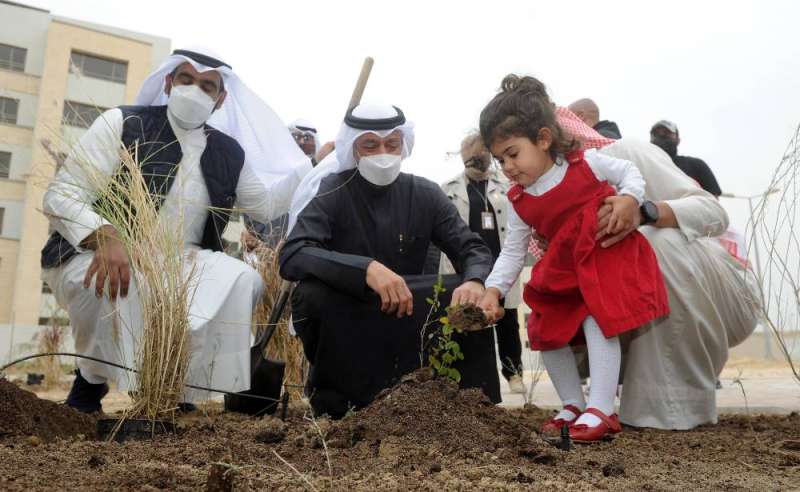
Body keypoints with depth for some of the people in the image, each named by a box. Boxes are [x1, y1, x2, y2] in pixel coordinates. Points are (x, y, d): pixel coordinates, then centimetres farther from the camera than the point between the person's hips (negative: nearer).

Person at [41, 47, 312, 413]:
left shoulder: (229, 152, 7)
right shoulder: (121, 123, -6)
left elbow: (267, 205, 17)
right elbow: (61, 195, -12)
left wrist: (314, 163, 6)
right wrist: (105, 238, -32)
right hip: (96, 257, -4)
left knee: (244, 282, -19)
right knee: (119, 283, -37)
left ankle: (178, 394, -8)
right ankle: (91, 380, -6)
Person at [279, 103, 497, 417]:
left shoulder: (424, 194, -1)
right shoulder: (331, 192, -13)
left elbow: (473, 249, -5)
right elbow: (292, 257, -27)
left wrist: (474, 281, -31)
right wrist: (366, 268, -43)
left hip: (406, 319, 3)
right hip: (344, 319, -3)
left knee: (470, 299, -19)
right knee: (311, 293, -33)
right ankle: (335, 403, -14)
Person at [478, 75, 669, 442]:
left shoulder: (585, 164, -12)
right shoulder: (520, 202, -3)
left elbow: (629, 171, 2)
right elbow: (512, 251, -1)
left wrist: (628, 199, -20)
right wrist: (493, 290, -13)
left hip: (608, 259, -5)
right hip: (563, 272, 6)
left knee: (597, 321, -20)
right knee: (547, 331, 4)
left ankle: (601, 409, -12)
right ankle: (573, 406, 18)